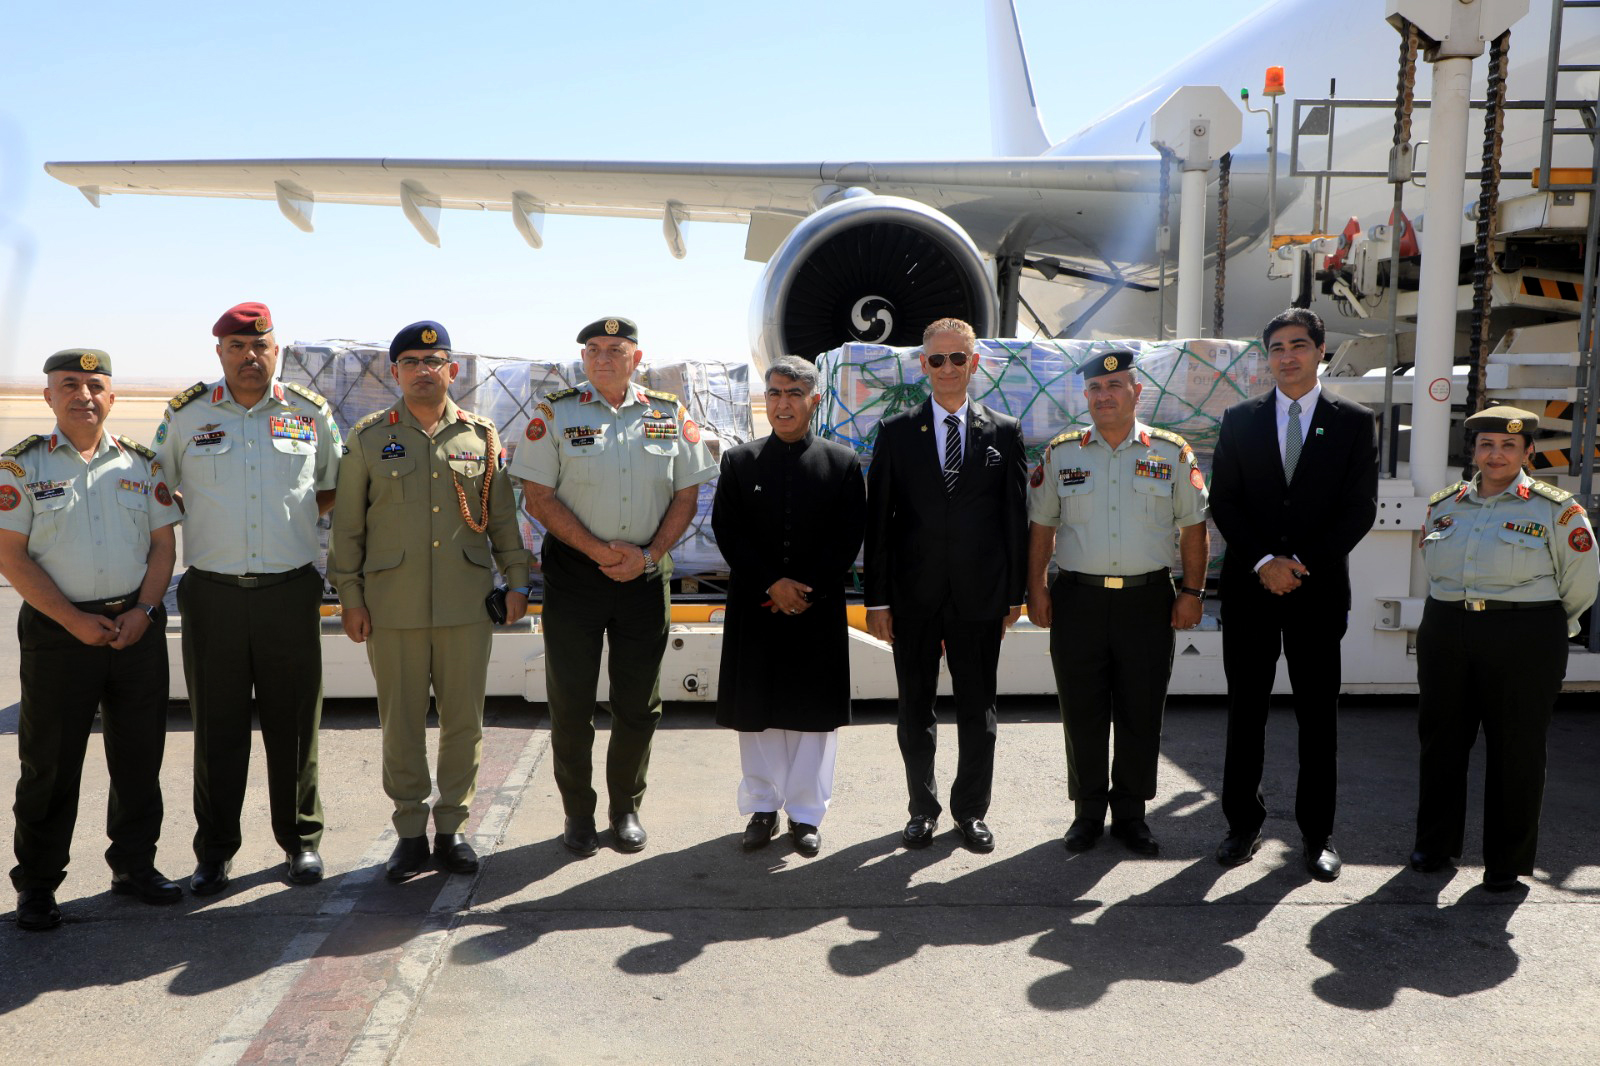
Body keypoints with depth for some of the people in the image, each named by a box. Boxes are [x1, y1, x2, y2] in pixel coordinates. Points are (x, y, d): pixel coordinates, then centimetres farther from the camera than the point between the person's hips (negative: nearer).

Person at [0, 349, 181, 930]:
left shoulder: (141, 463, 9)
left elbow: (163, 544, 8)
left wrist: (143, 611, -6)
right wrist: (73, 619, -13)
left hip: (137, 626, 3)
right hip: (58, 630, -3)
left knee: (140, 755, 9)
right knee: (50, 762, 4)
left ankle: (134, 864, 24)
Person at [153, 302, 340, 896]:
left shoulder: (311, 414, 6)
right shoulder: (185, 414, 5)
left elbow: (334, 490, 15)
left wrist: (295, 511, -1)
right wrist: (203, 514, -2)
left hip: (291, 591, 0)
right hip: (212, 593, 0)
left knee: (294, 723, 6)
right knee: (217, 725, 6)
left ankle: (300, 840, 21)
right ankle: (215, 849, 19)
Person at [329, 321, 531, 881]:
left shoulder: (482, 436, 7)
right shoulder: (369, 437, 5)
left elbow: (503, 516, 11)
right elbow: (347, 524, 6)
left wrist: (517, 579, 5)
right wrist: (349, 595, 1)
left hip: (467, 604, 1)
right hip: (393, 606, -1)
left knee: (464, 720, 5)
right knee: (401, 723, 5)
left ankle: (451, 828, 20)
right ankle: (410, 832, 19)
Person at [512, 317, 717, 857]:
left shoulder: (671, 415, 5)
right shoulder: (555, 413, -1)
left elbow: (686, 495, 5)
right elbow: (539, 498, -5)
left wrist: (648, 555, -8)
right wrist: (598, 550, -13)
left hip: (646, 573, 2)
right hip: (574, 573, -1)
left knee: (640, 702, 8)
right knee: (570, 699, 4)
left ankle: (626, 808, 25)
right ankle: (577, 812, 20)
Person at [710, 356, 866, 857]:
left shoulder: (843, 462, 2)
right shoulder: (738, 461, 5)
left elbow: (849, 538, -2)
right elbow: (727, 531, -1)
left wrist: (804, 589, -11)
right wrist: (772, 584, -11)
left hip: (819, 611, -1)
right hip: (754, 610, 1)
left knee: (815, 713, 5)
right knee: (756, 712, 7)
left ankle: (806, 813, 18)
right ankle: (762, 808, 22)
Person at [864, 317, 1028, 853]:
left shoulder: (1004, 432, 4)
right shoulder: (896, 432, 2)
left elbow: (1016, 518, 5)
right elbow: (877, 521, 1)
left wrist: (1016, 592, 2)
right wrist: (877, 598, -3)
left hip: (980, 597, 0)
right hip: (913, 597, 0)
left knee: (978, 709, 9)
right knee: (916, 709, 10)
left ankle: (971, 810, 26)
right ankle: (922, 808, 27)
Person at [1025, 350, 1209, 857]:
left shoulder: (1172, 452, 4)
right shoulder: (1061, 453, 6)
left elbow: (1193, 527, 5)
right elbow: (1041, 525, 9)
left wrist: (1192, 591, -1)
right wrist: (1036, 587, 2)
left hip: (1148, 600, 0)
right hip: (1078, 599, 1)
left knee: (1141, 714, 6)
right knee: (1082, 712, 6)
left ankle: (1131, 814, 22)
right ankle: (1087, 811, 21)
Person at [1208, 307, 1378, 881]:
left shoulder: (1355, 421, 4)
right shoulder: (1240, 419, 7)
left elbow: (1360, 508, -2)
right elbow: (1222, 501, 2)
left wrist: (1303, 564, -12)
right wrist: (1263, 562, -10)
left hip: (1319, 590, -1)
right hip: (1249, 587, 1)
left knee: (1318, 716, 5)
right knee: (1245, 711, 7)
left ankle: (1318, 833, 16)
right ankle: (1243, 824, 18)